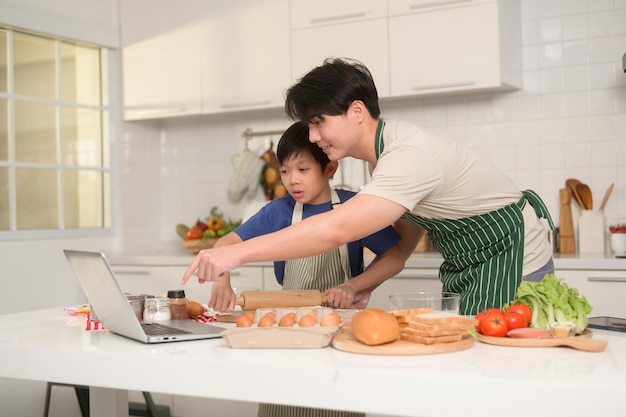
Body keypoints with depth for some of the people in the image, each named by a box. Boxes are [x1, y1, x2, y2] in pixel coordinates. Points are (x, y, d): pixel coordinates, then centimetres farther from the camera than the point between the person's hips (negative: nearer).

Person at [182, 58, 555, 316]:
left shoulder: (409, 157, -31)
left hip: (511, 266, -9)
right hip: (471, 271, 9)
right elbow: (407, 235, 10)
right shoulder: (388, 145, 0)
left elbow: (337, 229, -43)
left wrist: (237, 254, -43)